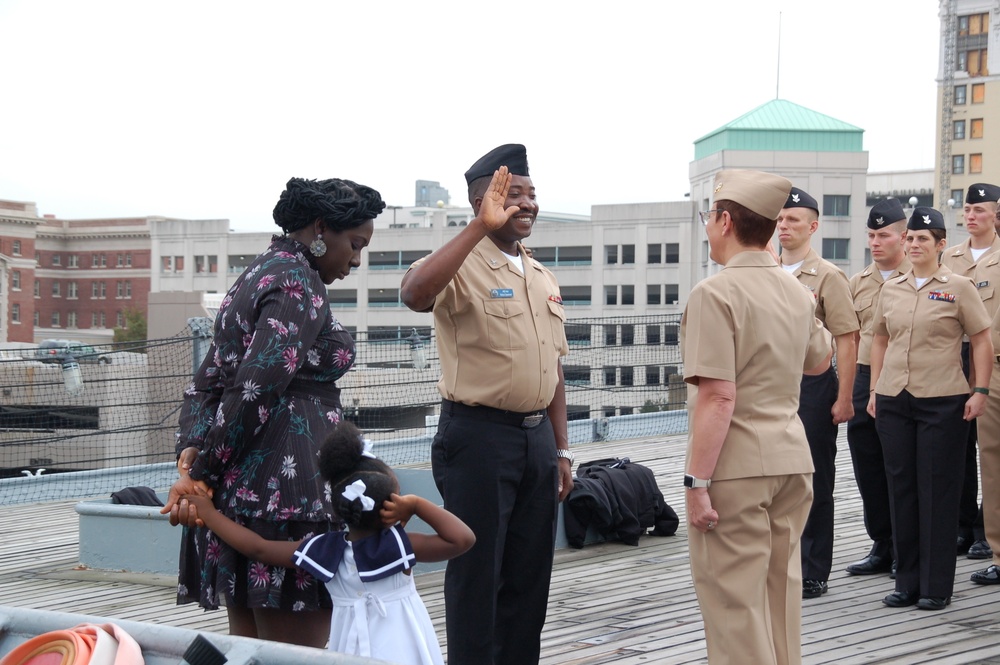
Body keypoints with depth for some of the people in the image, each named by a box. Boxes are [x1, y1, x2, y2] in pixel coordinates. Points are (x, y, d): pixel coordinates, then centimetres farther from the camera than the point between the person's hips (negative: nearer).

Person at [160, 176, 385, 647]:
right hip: (283, 492, -10)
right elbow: (254, 392, -20)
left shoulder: (257, 277, 20)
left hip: (239, 491, 10)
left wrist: (191, 455, 0)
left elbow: (205, 385, 15)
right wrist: (203, 474, -12)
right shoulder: (299, 282, -11)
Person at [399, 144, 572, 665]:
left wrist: (561, 449, 16)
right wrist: (481, 227, -33)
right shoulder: (463, 267, -8)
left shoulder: (542, 279, 15)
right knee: (477, 574, -1)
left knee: (529, 576, 12)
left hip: (537, 435, 7)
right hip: (479, 435, -7)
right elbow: (414, 294, -33)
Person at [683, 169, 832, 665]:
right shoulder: (797, 293, 10)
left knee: (736, 603, -2)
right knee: (782, 590, 16)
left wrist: (697, 482, -18)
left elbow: (719, 398, -20)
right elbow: (819, 361, 29)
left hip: (735, 464, -8)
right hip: (792, 457, 8)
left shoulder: (715, 293, -14)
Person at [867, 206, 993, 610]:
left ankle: (936, 587, 6)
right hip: (893, 402, 4)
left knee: (938, 491, -1)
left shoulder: (958, 287, -1)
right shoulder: (890, 289, 11)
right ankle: (907, 582, 16)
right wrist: (874, 390, 11)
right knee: (902, 489, 7)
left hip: (943, 402, -4)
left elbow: (982, 341, -1)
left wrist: (980, 391, -8)